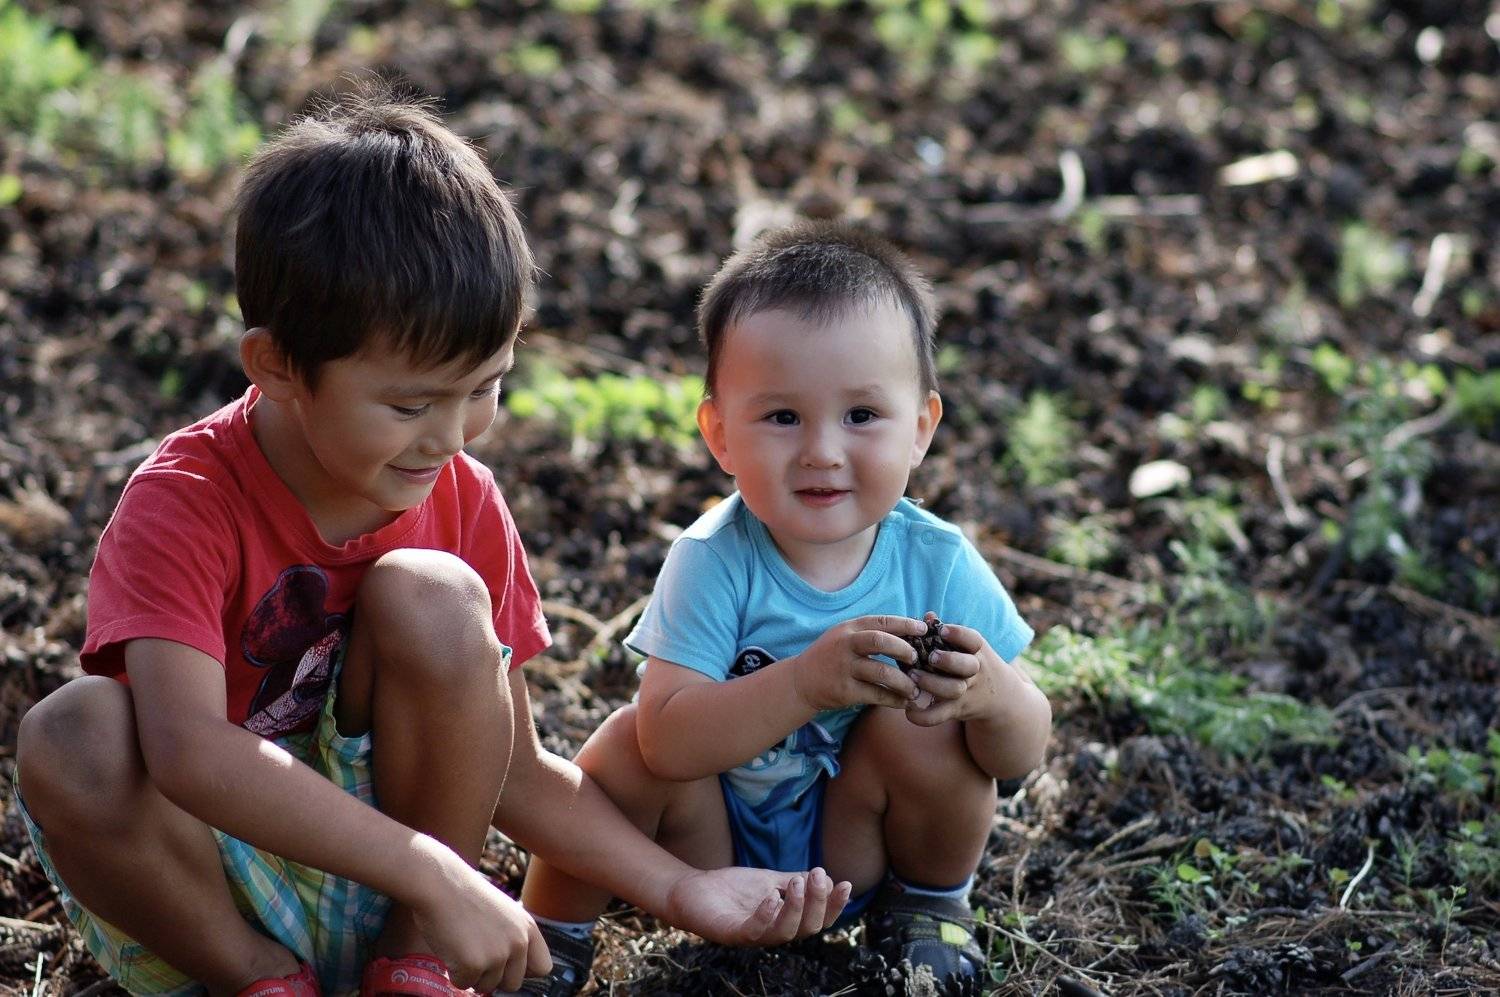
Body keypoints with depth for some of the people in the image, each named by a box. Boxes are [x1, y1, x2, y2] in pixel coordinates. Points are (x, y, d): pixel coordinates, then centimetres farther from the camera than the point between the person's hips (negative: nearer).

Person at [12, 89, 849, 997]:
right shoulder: (183, 504, -21)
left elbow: (514, 771, 0)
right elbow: (188, 750, -38)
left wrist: (679, 889, -14)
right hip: (196, 878, -3)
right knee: (73, 739, -35)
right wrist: (438, 878, -41)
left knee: (430, 597, -23)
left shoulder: (464, 503, -6)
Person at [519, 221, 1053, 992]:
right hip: (718, 842, -1)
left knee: (923, 728, -23)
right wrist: (807, 682, -46)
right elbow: (668, 739, -33)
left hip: (854, 847, 2)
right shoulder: (713, 562, -22)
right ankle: (551, 933, -1)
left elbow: (1023, 755, -13)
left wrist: (993, 692, -37)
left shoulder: (937, 565, -17)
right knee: (627, 746, -26)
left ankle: (929, 901, 7)